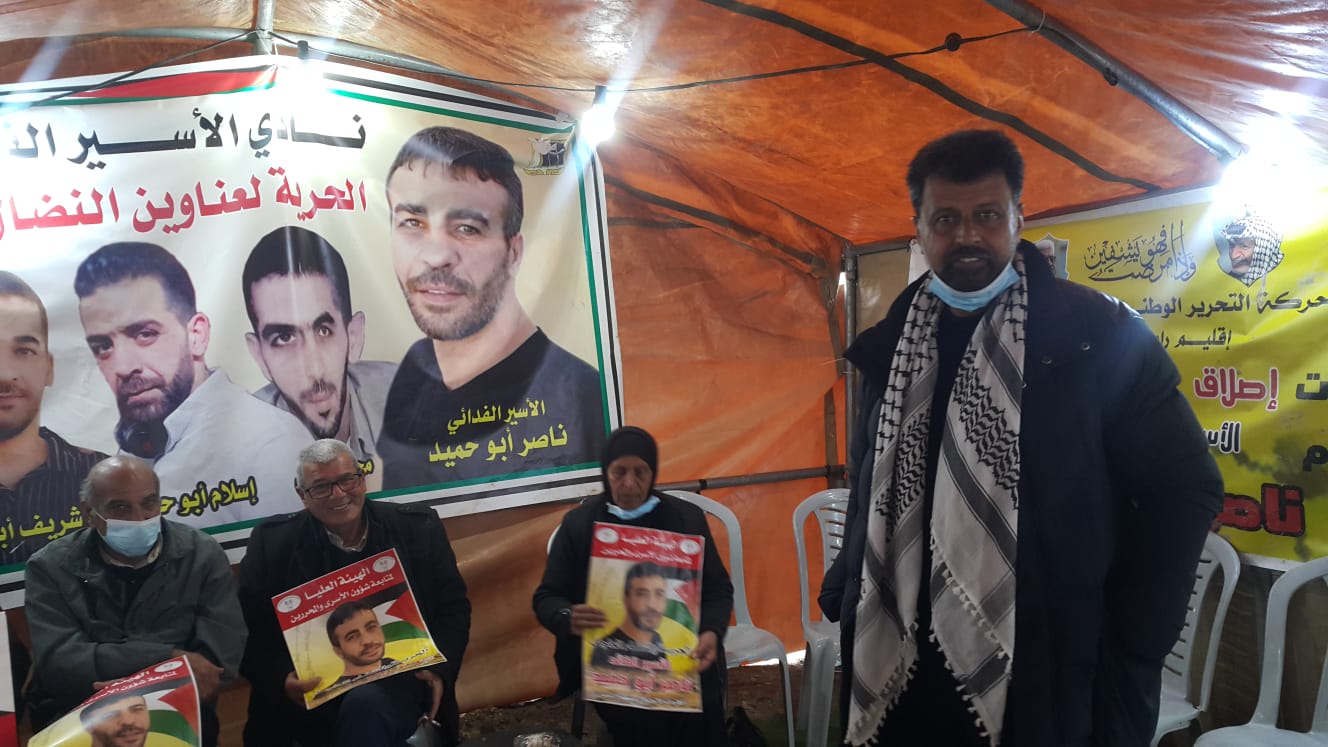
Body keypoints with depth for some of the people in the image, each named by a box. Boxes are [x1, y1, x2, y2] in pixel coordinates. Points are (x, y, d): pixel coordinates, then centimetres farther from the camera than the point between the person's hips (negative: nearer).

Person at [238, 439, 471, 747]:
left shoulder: (418, 528, 3)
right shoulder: (273, 542, 2)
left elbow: (453, 607, 8)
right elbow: (250, 630, 3)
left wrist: (439, 671, -8)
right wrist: (282, 680, -16)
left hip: (396, 681, 0)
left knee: (364, 705, -33)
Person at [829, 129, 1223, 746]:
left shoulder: (1099, 336, -7)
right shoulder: (890, 348, 5)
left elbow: (1185, 490, -5)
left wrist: (1128, 656, -7)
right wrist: (845, 593, 6)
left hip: (1047, 686, -3)